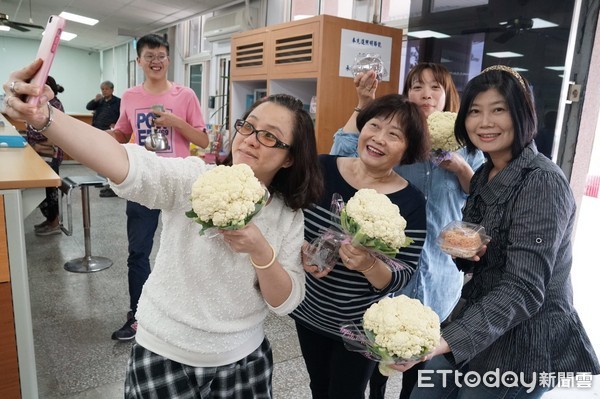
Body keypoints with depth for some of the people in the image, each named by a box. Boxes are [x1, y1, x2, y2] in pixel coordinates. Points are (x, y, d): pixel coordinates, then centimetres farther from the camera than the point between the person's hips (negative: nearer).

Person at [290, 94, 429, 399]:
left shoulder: (410, 202, -16)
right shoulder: (321, 169, -11)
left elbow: (402, 278, -15)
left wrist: (369, 265, -35)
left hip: (360, 326, -2)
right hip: (308, 312, 3)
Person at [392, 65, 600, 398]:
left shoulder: (542, 183, -21)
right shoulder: (484, 175, 3)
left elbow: (523, 291, -27)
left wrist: (445, 341, -38)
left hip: (526, 343, -7)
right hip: (479, 323, 7)